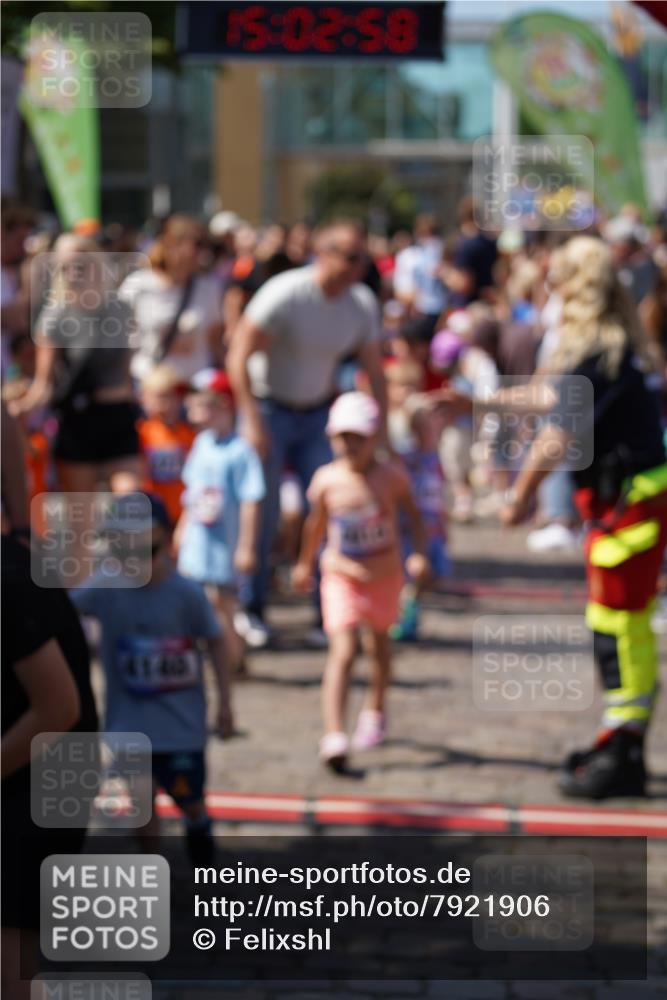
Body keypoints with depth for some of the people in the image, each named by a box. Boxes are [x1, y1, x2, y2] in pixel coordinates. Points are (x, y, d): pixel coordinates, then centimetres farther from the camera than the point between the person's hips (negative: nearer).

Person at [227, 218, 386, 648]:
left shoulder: (362, 303, -5)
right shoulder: (285, 294, -21)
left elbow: (375, 371, 4)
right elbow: (239, 355, -20)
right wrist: (252, 421, -24)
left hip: (317, 415, 5)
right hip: (269, 410, -4)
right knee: (262, 514, -4)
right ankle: (251, 612, 12)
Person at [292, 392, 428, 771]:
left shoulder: (391, 477, -13)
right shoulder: (327, 480, -10)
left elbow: (414, 516, -2)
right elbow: (317, 522, 7)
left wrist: (420, 554, -17)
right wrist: (305, 563, 19)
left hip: (384, 575, 1)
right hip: (341, 577, -1)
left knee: (380, 643, 22)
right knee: (343, 651, -15)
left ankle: (375, 712, 47)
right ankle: (334, 736, -23)